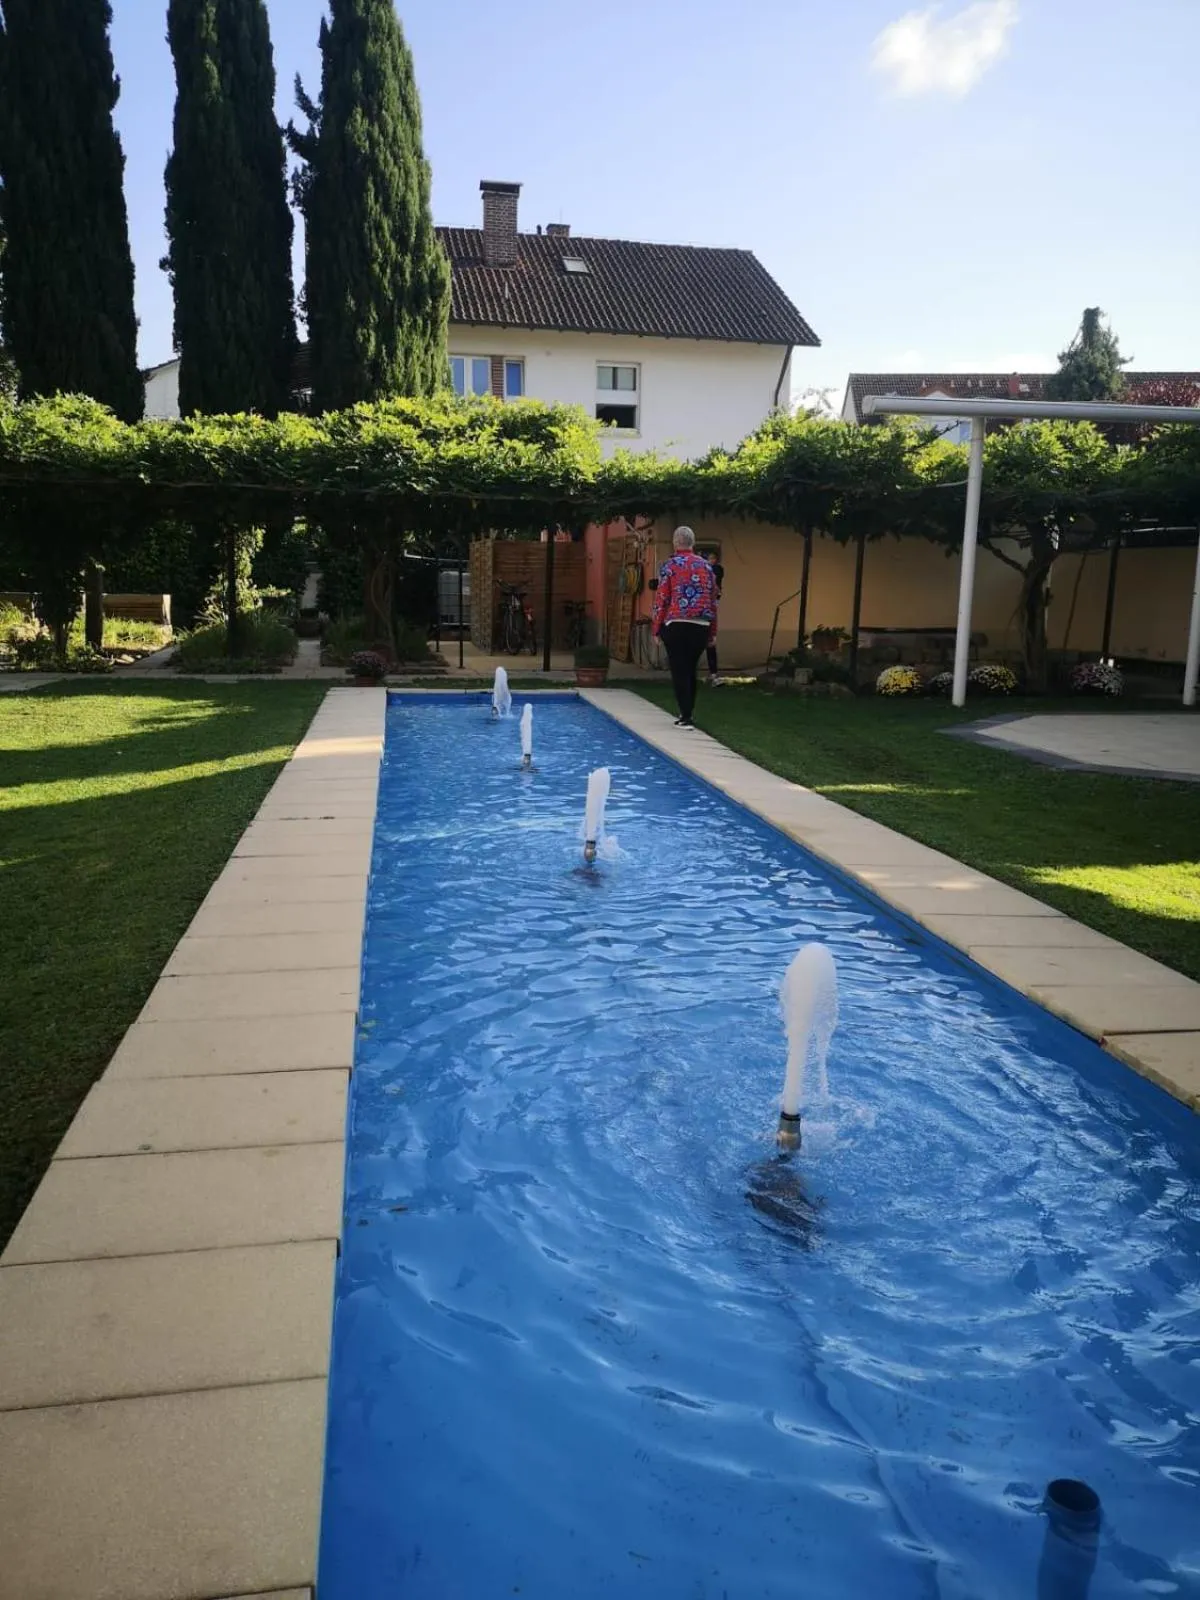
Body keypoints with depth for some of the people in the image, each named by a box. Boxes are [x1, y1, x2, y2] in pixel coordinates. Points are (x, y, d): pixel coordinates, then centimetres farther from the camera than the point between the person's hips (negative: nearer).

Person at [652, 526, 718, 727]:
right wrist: (712, 632, 17)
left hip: (676, 625, -4)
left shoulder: (670, 565, -1)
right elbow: (713, 600, 12)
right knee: (690, 670, 15)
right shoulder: (706, 566, 11)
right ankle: (686, 713, 22)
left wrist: (657, 629, 1)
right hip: (701, 626, 4)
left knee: (679, 671, 1)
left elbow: (661, 599, -5)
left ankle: (686, 718, -3)